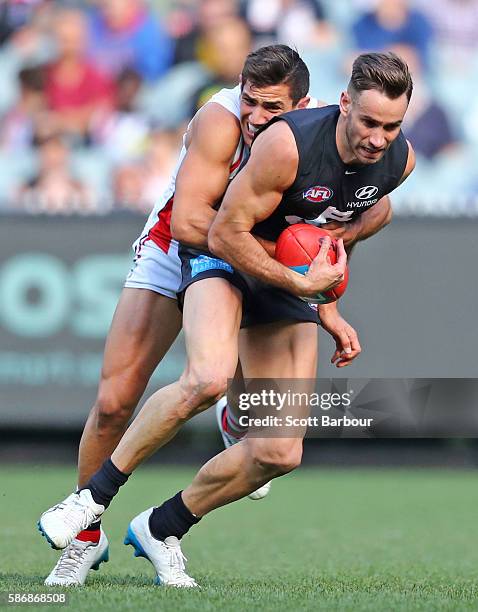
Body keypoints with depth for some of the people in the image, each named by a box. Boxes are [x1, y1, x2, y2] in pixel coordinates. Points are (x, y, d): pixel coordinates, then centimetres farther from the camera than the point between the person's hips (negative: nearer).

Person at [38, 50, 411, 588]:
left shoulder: (400, 160, -10)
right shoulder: (287, 144, -29)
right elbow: (226, 229, -21)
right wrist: (299, 282, -23)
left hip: (293, 283, 6)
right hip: (223, 258, -6)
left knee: (280, 453, -6)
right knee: (207, 378, -37)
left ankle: (162, 528, 15)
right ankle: (94, 496, -21)